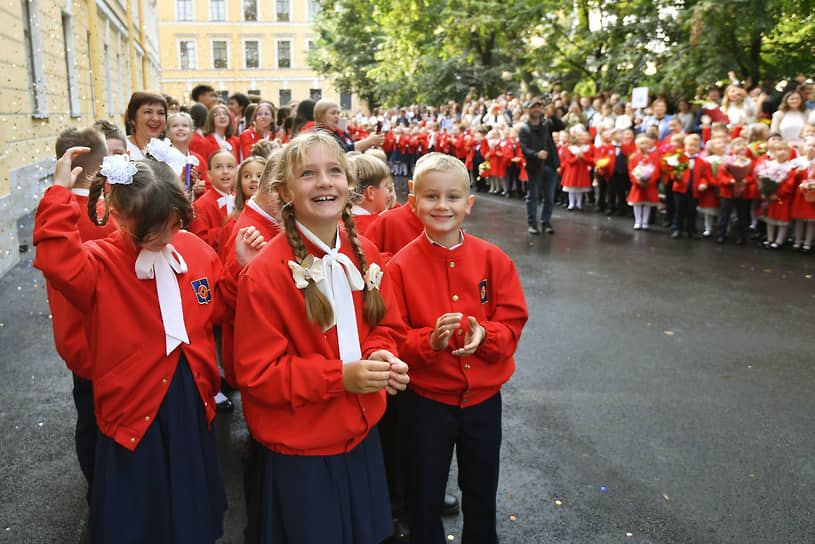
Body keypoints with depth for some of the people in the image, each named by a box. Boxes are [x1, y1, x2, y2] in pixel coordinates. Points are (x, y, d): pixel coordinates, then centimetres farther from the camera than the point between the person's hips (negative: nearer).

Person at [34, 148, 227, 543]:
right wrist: (60, 195, -32)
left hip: (193, 405, 4)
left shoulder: (196, 250, 0)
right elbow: (56, 262, -37)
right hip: (134, 410, -4)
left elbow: (219, 309, 15)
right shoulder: (100, 265, -13)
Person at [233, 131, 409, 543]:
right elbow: (256, 374, -17)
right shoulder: (265, 273, -20)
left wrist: (379, 356, -12)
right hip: (299, 456, -6)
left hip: (362, 437, 6)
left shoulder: (365, 254, -1)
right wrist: (340, 376, -25)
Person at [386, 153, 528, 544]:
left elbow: (512, 323, -4)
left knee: (482, 493, 23)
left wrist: (484, 335, -24)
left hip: (484, 397, 2)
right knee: (425, 497, 18)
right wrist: (430, 341, -29)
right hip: (426, 399, -2)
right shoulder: (401, 266, -12)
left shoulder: (493, 259, -6)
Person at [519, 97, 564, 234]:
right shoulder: (524, 129, -1)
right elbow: (524, 149, -12)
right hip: (534, 167, -3)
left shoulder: (547, 123, 9)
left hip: (550, 165, 3)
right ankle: (532, 223, 14)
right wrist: (537, 154, -30)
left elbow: (561, 127, -7)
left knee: (549, 197, 8)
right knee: (533, 196, 5)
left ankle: (546, 222, 20)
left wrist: (551, 115, -20)